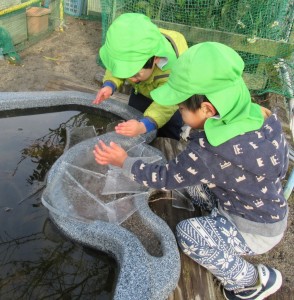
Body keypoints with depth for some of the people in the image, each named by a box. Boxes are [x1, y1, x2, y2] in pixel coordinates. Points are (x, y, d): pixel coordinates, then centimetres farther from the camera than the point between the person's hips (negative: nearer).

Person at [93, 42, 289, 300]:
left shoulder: (207, 152, -36)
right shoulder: (262, 115, -14)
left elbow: (164, 178, -20)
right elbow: (281, 167, 1)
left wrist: (123, 161, -7)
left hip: (256, 231, -7)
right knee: (188, 173, 6)